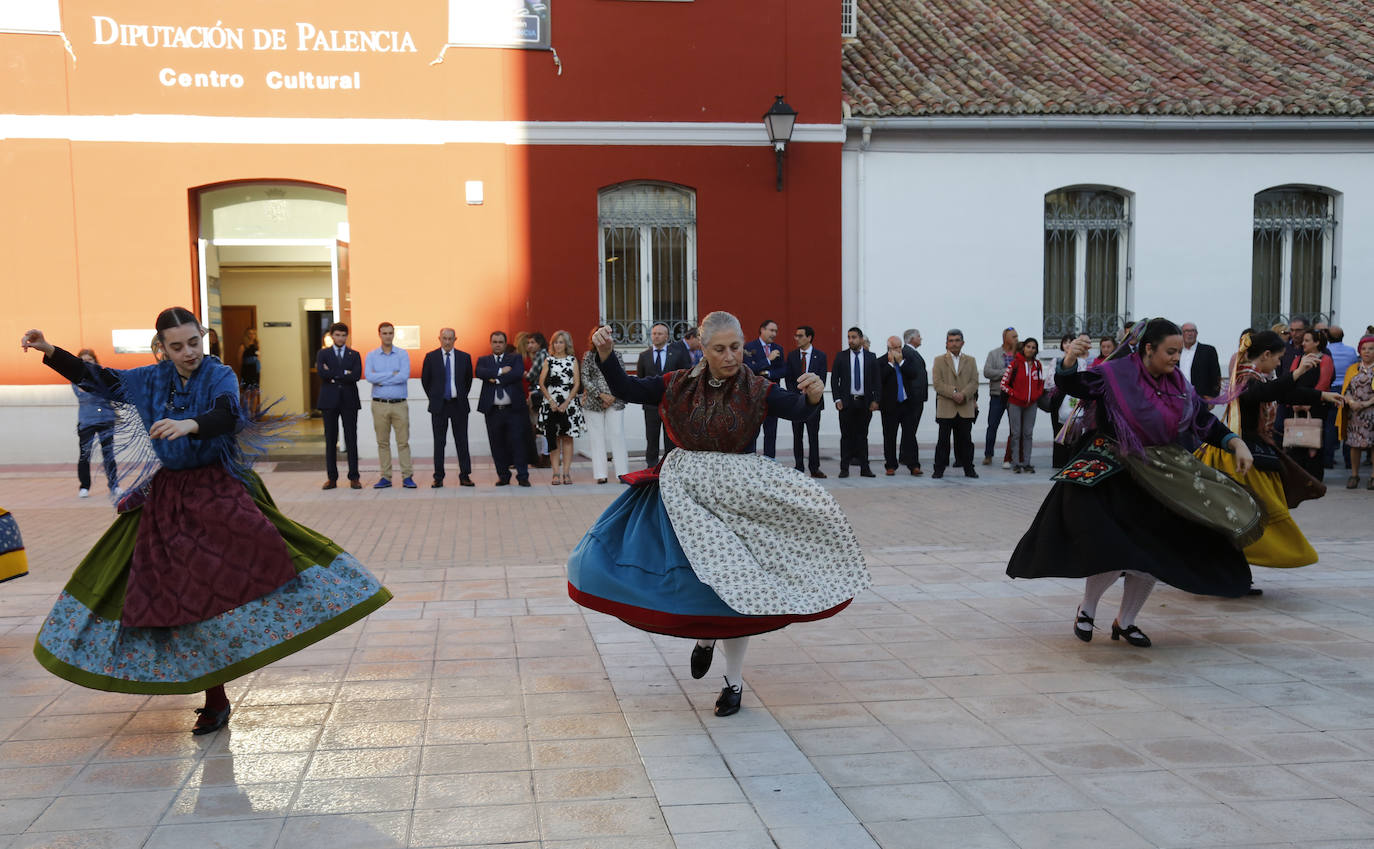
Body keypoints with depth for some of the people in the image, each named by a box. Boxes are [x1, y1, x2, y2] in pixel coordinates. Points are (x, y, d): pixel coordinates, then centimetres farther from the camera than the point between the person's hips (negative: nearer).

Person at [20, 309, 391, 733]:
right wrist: (49, 351, 6)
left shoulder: (220, 376, -8)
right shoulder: (151, 380, 6)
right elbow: (97, 379, 16)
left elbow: (225, 415, -29)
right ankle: (215, 699, 12)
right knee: (182, 593, 3)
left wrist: (189, 425, -49)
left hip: (218, 491, -4)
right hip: (168, 495, 4)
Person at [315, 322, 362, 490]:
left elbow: (356, 375, -8)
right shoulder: (322, 354, 8)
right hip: (330, 401, 0)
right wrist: (344, 373, -9)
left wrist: (334, 375, -9)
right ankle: (331, 478, 9)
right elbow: (321, 372, -11)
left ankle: (353, 478, 4)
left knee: (351, 440, 0)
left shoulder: (354, 355, 9)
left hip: (349, 401, 0)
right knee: (330, 441, 3)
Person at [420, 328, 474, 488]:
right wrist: (433, 398, 9)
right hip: (439, 405, -1)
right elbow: (425, 380, 10)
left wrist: (462, 396, 11)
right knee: (439, 443, 3)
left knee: (462, 442, 3)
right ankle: (438, 478, 7)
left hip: (459, 404, 1)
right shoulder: (431, 357, 1)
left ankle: (465, 476, 9)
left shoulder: (464, 357, 3)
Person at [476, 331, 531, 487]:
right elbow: (478, 372, -9)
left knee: (517, 442, -4)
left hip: (513, 408, -2)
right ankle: (503, 476, 16)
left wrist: (496, 379, -9)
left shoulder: (515, 358, 9)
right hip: (493, 410, 2)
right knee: (497, 445, 5)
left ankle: (522, 476, 1)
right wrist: (500, 371, -13)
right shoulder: (483, 360, 13)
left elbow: (517, 374, -10)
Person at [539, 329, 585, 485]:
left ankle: (566, 472, 0)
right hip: (551, 404, 0)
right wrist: (551, 401, -9)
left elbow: (577, 384, 2)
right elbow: (541, 383, 3)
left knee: (567, 438, -1)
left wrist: (566, 403, -8)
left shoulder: (573, 360, 8)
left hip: (569, 404, 0)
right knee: (553, 438, -1)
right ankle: (556, 472, 1)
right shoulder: (548, 360, 9)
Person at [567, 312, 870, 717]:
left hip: (737, 496, -2)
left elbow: (798, 410, -21)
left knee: (732, 582, 2)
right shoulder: (679, 385, 1)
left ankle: (734, 681, 18)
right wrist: (605, 354, -13)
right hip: (684, 493, 2)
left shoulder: (757, 390, -6)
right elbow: (626, 389, 2)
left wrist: (813, 395, -43)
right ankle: (703, 634, 32)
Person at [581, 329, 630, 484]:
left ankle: (623, 472, -1)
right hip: (593, 402, 0)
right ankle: (600, 474, 4)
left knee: (617, 435, -5)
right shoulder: (588, 356, 5)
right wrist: (601, 395, -10)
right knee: (596, 437, 1)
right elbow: (585, 379, 0)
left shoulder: (616, 354, 7)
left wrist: (613, 396, -7)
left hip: (614, 401, 0)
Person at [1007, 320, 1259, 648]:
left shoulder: (1178, 384, 4)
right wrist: (1070, 359, -43)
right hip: (1112, 473, -6)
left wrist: (1236, 443, -9)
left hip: (1158, 479, 6)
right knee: (1113, 553, -15)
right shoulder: (1117, 374, -11)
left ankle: (1125, 622, 29)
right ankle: (1086, 609, 16)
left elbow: (1205, 421, 6)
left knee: (1154, 554, 7)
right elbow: (1070, 385, -22)